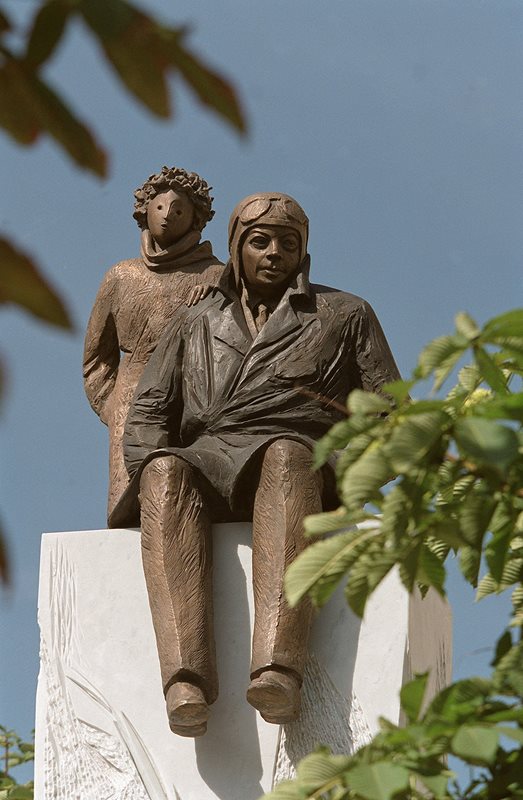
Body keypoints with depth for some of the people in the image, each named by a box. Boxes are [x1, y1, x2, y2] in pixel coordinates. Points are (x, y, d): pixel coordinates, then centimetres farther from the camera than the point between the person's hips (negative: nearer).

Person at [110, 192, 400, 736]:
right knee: (166, 471, -37)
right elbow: (147, 415, 18)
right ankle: (187, 682, -52)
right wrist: (158, 471, -5)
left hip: (299, 460, -2)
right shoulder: (194, 328, 28)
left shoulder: (344, 316, 23)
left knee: (285, 458, -41)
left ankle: (277, 669, -59)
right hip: (204, 466, 2)